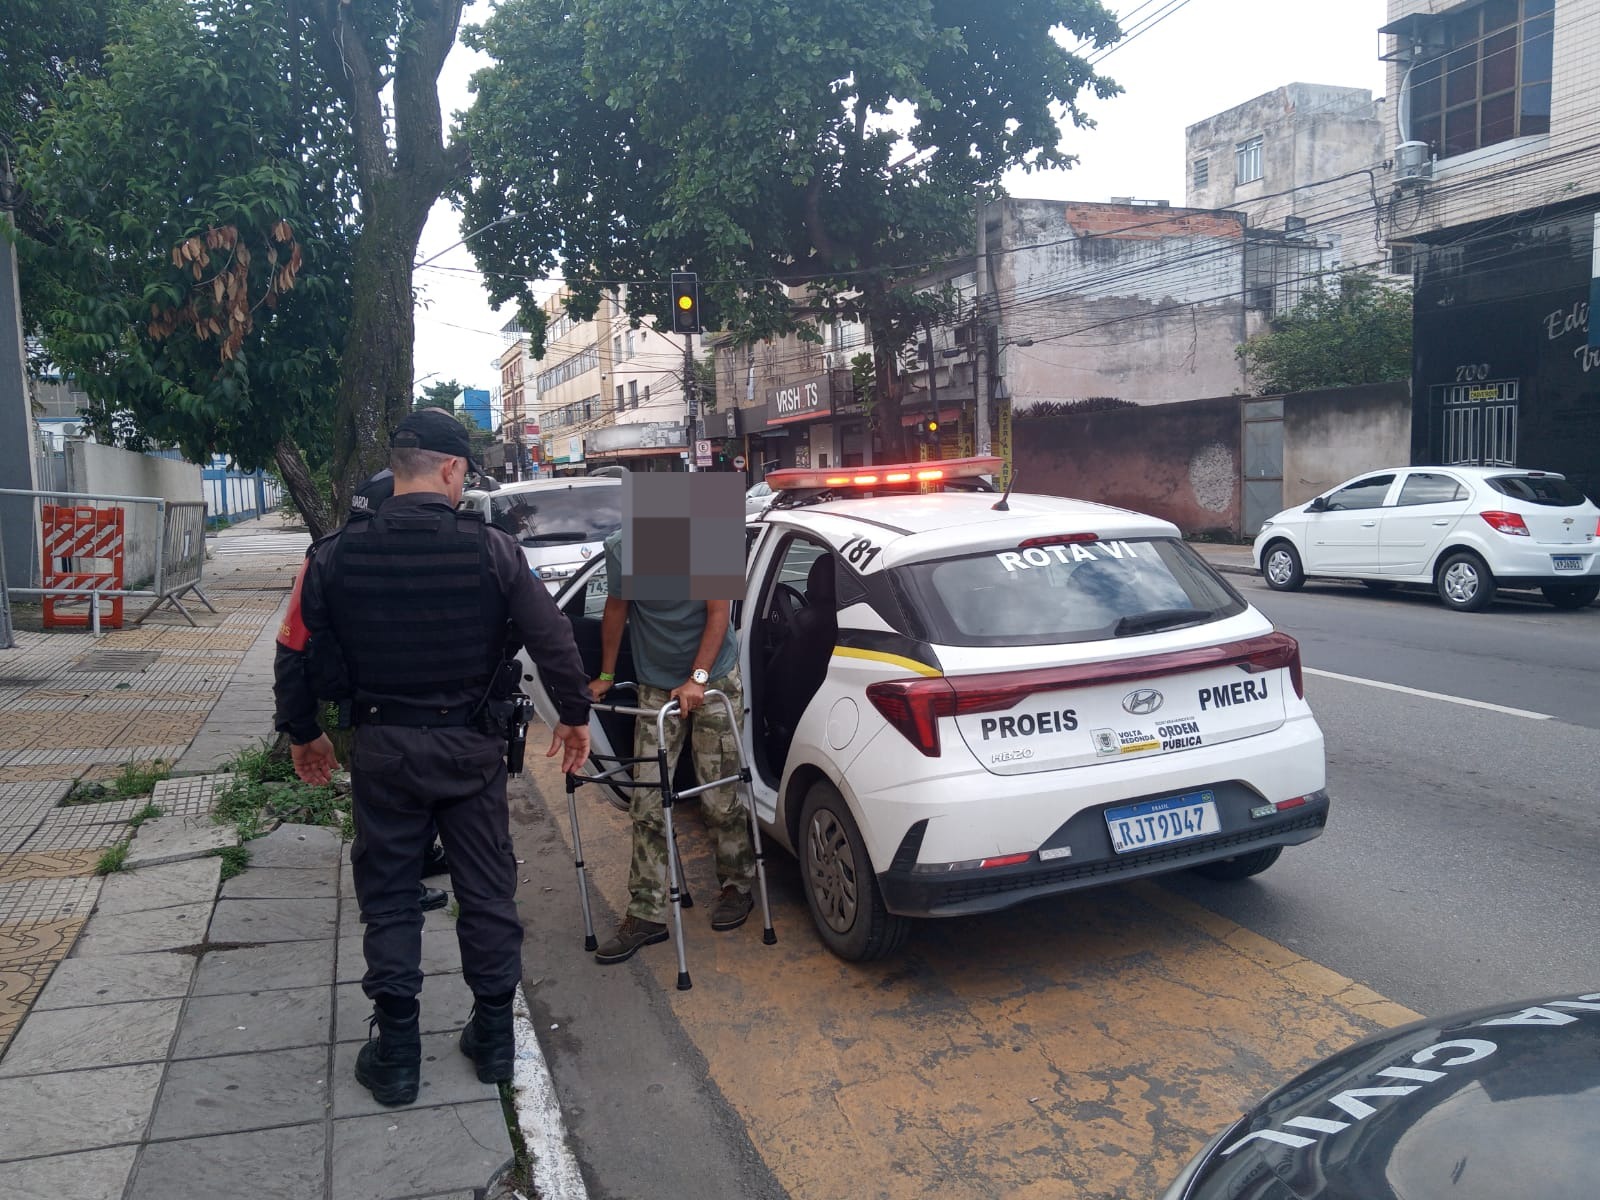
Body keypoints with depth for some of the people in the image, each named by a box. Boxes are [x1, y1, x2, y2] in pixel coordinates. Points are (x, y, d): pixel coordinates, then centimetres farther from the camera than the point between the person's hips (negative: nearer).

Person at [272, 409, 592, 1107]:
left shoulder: (337, 555, -7)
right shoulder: (490, 550, -12)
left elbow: (301, 651, 2)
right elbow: (552, 641, -9)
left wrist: (302, 732, 18)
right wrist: (574, 716, 7)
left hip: (382, 748, 1)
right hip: (470, 746, 0)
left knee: (388, 898, 13)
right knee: (487, 892, 13)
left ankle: (395, 1054, 20)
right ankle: (493, 1036, 25)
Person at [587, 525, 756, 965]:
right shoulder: (620, 549, -6)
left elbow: (718, 612, -14)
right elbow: (615, 611, 6)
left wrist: (697, 679, -21)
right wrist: (606, 676, 9)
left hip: (715, 681, -2)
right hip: (656, 686, 3)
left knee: (721, 798, 2)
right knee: (647, 805, -1)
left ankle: (736, 886, 25)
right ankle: (646, 915, 7)